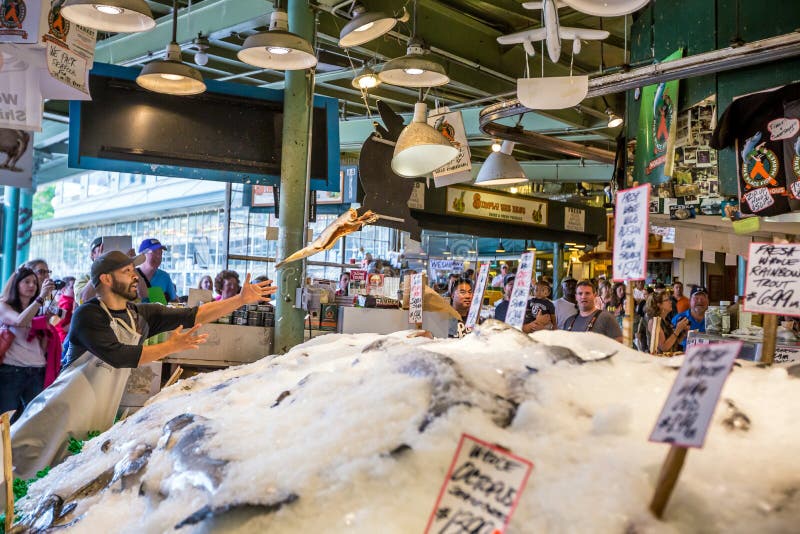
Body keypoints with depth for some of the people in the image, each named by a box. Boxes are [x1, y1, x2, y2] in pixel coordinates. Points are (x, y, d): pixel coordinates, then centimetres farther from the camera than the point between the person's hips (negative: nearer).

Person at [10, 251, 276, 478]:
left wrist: (242, 299, -8)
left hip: (101, 418, 6)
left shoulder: (142, 314, 5)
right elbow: (118, 356, -24)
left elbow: (195, 315, 0)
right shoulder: (88, 315, -13)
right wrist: (170, 347, -23)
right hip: (65, 411, -5)